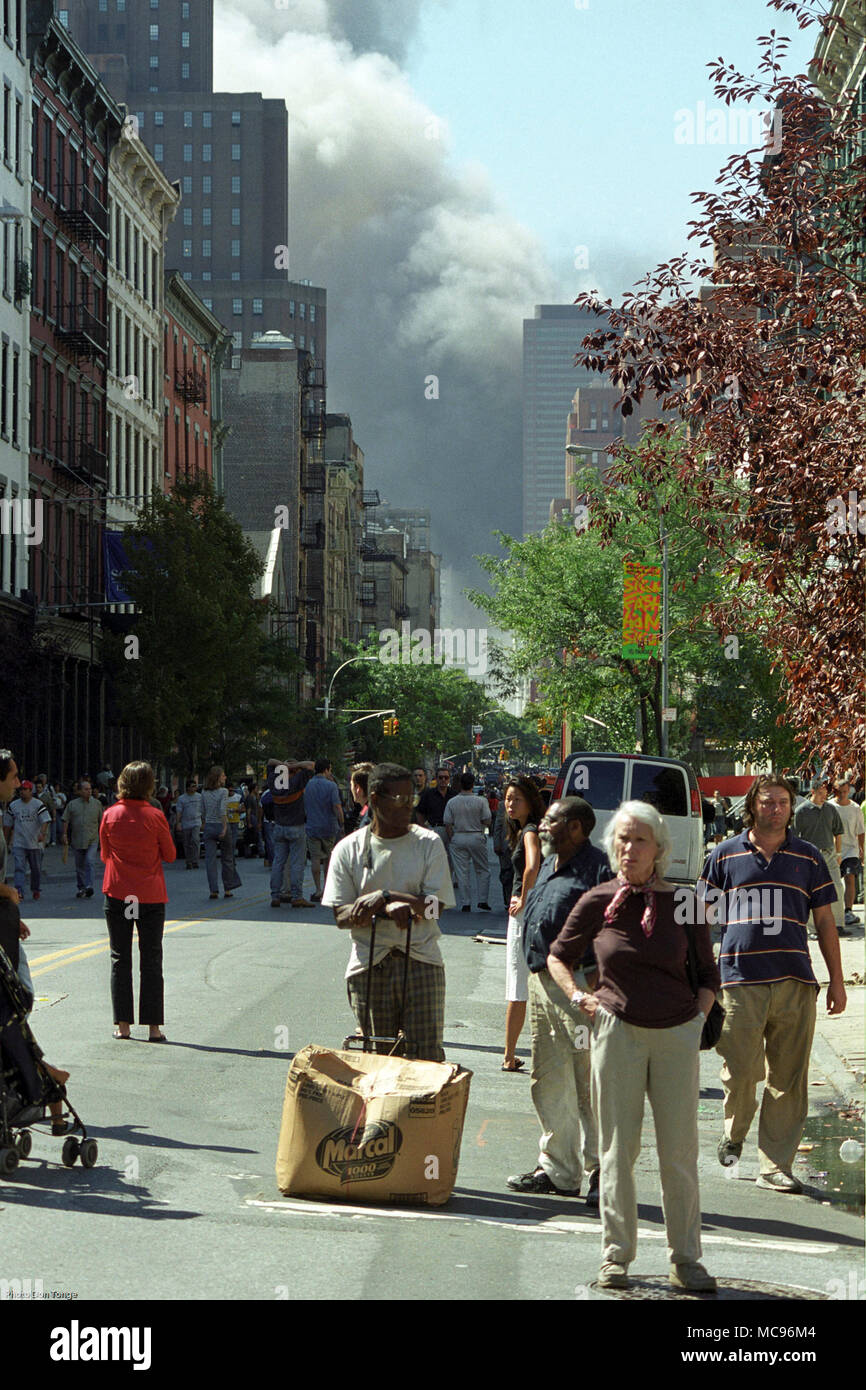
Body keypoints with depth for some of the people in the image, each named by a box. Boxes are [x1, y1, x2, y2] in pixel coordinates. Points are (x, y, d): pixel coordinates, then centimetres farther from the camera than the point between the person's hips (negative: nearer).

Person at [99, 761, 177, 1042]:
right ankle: (153, 1026, 4)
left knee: (120, 958, 9)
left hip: (117, 894, 1)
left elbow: (105, 855, 7)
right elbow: (170, 856, 0)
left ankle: (123, 1024, 8)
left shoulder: (110, 815, -4)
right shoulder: (155, 817, -9)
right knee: (151, 960, 5)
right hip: (150, 897, -1)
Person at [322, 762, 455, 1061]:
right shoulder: (348, 849, 4)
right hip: (368, 965, 1)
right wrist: (390, 908, -20)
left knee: (427, 1056, -5)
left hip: (421, 961, -1)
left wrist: (384, 896, -17)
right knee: (374, 1057, 3)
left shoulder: (429, 843, 3)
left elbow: (435, 906, -6)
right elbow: (341, 916, -3)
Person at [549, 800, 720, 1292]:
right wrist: (578, 996, 2)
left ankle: (686, 1259, 12)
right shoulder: (596, 902, 1)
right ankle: (617, 1255, 13)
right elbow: (558, 956, 16)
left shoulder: (684, 903, 0)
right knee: (618, 1149, 4)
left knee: (680, 1151, 3)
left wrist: (699, 1017, 0)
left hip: (677, 1035, 0)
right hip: (617, 1030, 0)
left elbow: (707, 972, 12)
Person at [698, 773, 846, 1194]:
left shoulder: (808, 858, 12)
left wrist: (836, 981, 10)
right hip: (740, 981, -1)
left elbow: (825, 922, 14)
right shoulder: (724, 856, 8)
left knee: (787, 1080, 0)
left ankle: (774, 1167, 8)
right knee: (740, 1071, -4)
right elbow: (705, 917, 11)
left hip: (795, 984, 1)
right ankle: (734, 1133, 25)